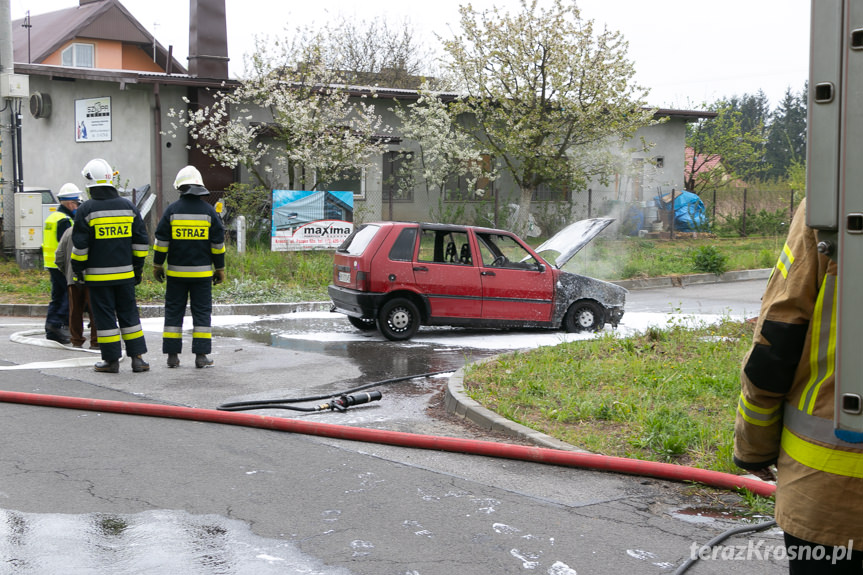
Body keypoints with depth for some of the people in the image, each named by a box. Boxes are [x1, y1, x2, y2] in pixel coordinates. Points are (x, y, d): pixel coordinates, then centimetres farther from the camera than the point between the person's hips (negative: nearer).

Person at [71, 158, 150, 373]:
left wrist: (77, 270, 3)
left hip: (98, 275, -3)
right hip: (125, 273, 4)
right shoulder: (128, 207, 5)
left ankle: (111, 360, 6)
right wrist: (138, 267, 16)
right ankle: (137, 357, 8)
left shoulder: (86, 210, -8)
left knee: (105, 316, 3)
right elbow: (141, 242, 8)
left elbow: (80, 245, -8)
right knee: (129, 313, 10)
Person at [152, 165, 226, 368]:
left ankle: (172, 355, 7)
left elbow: (161, 240, -1)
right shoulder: (209, 211, -1)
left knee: (174, 311, 7)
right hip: (202, 272, 0)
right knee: (202, 311, 4)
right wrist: (220, 269, 10)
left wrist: (157, 265, 9)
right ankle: (201, 355, 0)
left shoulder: (172, 210, -2)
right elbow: (218, 243, 1)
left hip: (176, 272, 0)